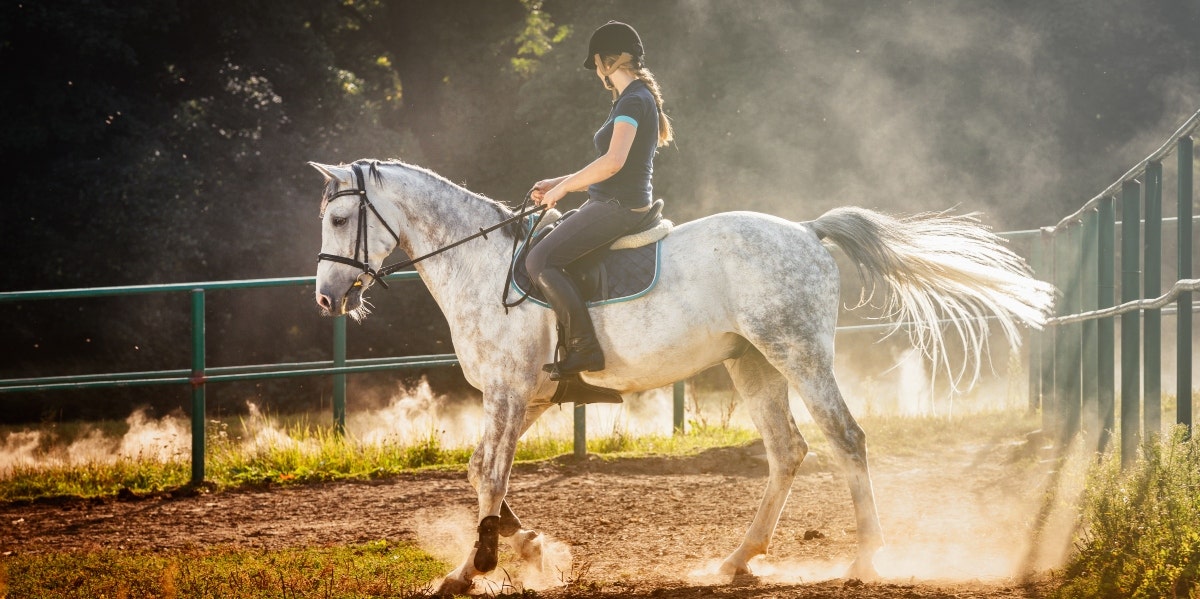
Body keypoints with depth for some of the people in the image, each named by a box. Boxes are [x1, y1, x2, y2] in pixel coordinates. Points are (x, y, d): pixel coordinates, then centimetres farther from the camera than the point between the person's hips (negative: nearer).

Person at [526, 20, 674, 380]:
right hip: (611, 205, 11)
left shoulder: (634, 101, -13)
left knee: (540, 259, -20)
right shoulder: (636, 98, 19)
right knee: (546, 253, 19)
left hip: (619, 207, -11)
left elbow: (614, 161, -26)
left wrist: (563, 188, -16)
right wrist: (558, 184, 18)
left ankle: (584, 348, -22)